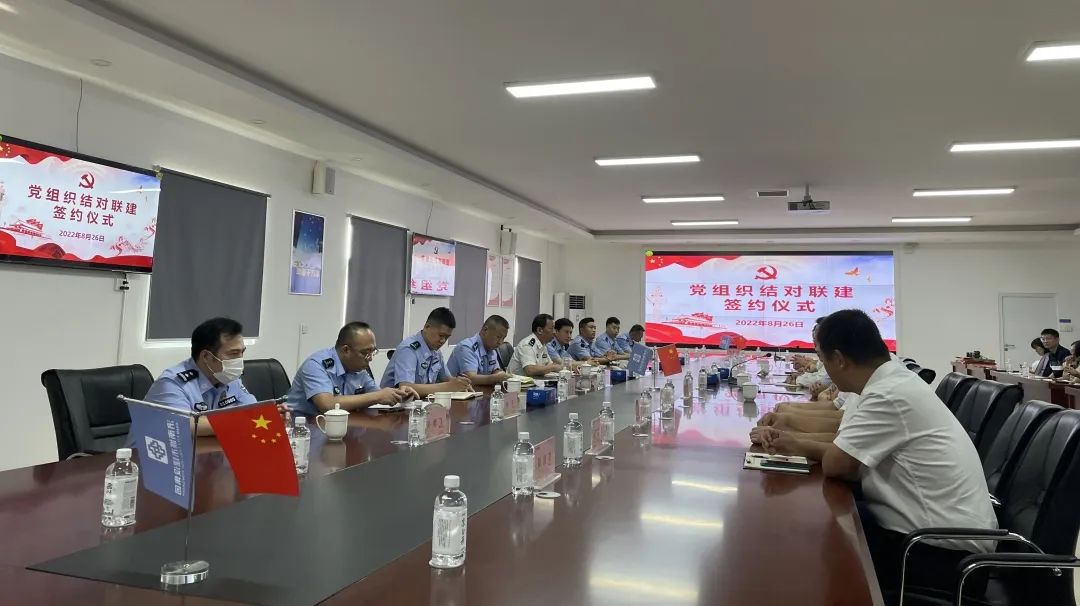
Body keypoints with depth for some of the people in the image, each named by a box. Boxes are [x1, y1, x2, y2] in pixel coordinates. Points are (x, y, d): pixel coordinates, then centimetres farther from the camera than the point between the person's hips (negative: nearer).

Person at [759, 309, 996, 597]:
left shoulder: (890, 395, -23)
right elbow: (848, 450, 14)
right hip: (941, 532, 9)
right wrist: (796, 444, 10)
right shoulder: (896, 380, 7)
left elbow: (834, 464, -19)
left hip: (946, 550, -9)